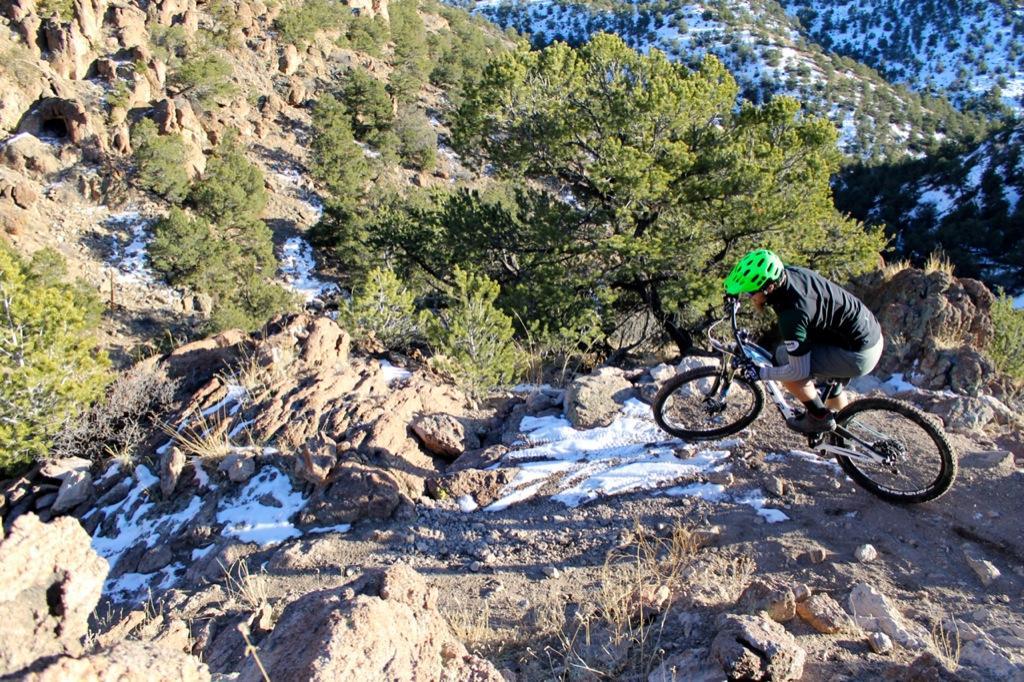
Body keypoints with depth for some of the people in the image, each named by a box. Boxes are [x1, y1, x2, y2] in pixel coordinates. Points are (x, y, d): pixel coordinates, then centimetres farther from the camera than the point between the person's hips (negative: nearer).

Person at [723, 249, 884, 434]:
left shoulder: (792, 314, -31)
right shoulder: (787, 273, -8)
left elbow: (799, 371, -23)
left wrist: (760, 373, -11)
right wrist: (733, 295, 19)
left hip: (859, 355, -9)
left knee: (783, 358, -12)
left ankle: (820, 418, 5)